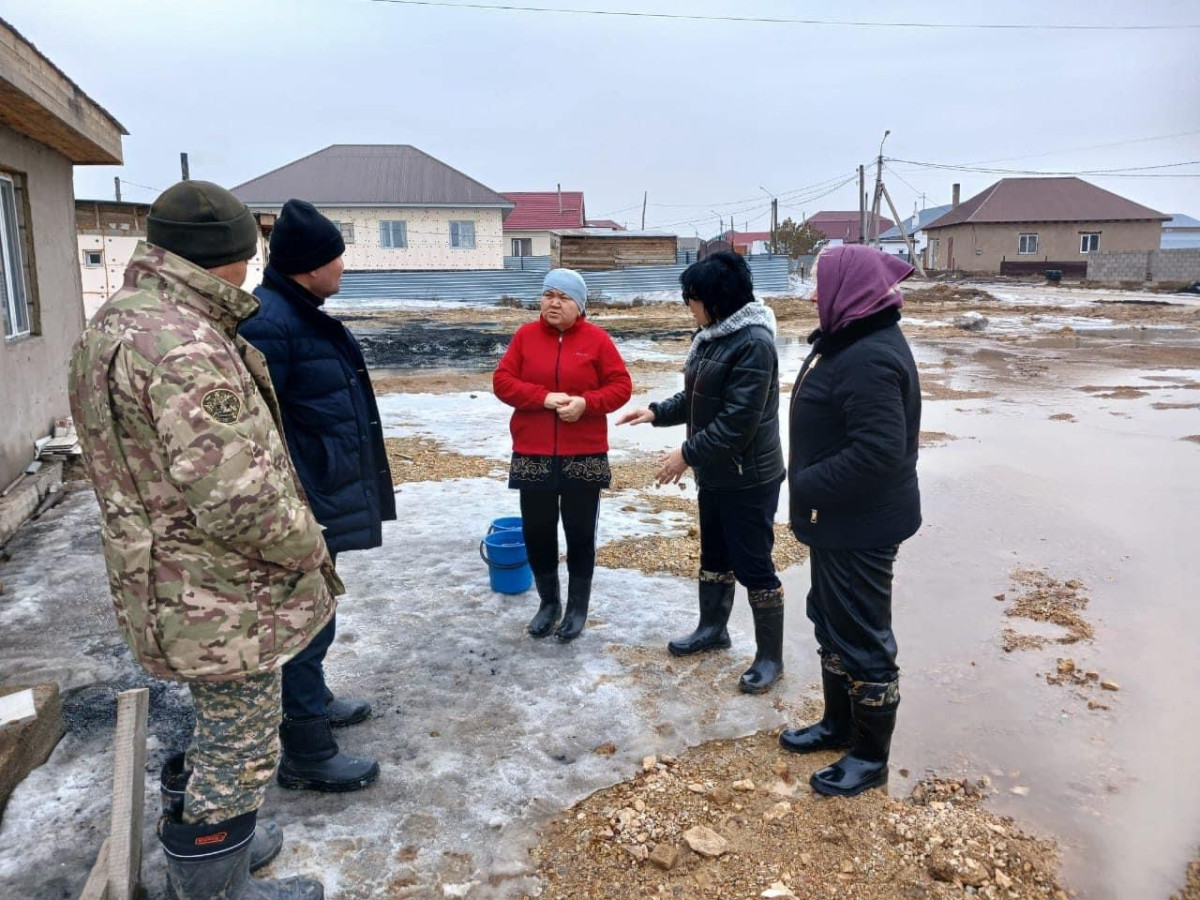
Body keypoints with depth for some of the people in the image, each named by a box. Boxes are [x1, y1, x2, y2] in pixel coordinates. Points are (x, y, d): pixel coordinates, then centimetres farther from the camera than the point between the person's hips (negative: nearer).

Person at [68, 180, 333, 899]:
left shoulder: (116, 324, 9)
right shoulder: (184, 346, -27)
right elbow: (238, 498, -30)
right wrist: (309, 547, -13)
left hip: (173, 588, 10)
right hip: (224, 601, -10)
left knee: (222, 727, 28)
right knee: (241, 751, 8)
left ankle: (207, 841, 46)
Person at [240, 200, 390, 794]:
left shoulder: (301, 314, 10)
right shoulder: (268, 322, -22)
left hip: (321, 498, 10)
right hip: (302, 505, -10)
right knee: (307, 618, 1)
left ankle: (312, 700, 42)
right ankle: (306, 754, 14)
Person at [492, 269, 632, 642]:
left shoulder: (597, 339, -2)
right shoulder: (525, 335, 3)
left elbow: (621, 386, -2)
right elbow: (502, 381, -2)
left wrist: (585, 403, -20)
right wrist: (544, 397, -17)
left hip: (584, 457, -2)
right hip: (533, 456, 2)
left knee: (580, 533, 8)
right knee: (537, 532, 9)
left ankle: (578, 607, 24)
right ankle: (548, 602, 28)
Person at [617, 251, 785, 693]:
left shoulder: (753, 343, -22)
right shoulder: (711, 335, 7)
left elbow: (738, 421, -26)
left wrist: (688, 453, -21)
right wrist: (657, 412, 5)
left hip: (749, 479, -9)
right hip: (714, 474, 9)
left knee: (754, 566, 2)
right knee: (714, 556, 22)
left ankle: (770, 657, 17)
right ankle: (712, 628, 42)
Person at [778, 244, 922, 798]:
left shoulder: (870, 359, -25)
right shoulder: (850, 341, 9)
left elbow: (879, 451, -32)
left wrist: (807, 486, -22)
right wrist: (811, 486, 9)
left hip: (861, 527, -11)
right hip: (839, 520, 11)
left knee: (862, 637, 4)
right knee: (831, 623, 22)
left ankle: (871, 757, 22)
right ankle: (839, 725, 40)